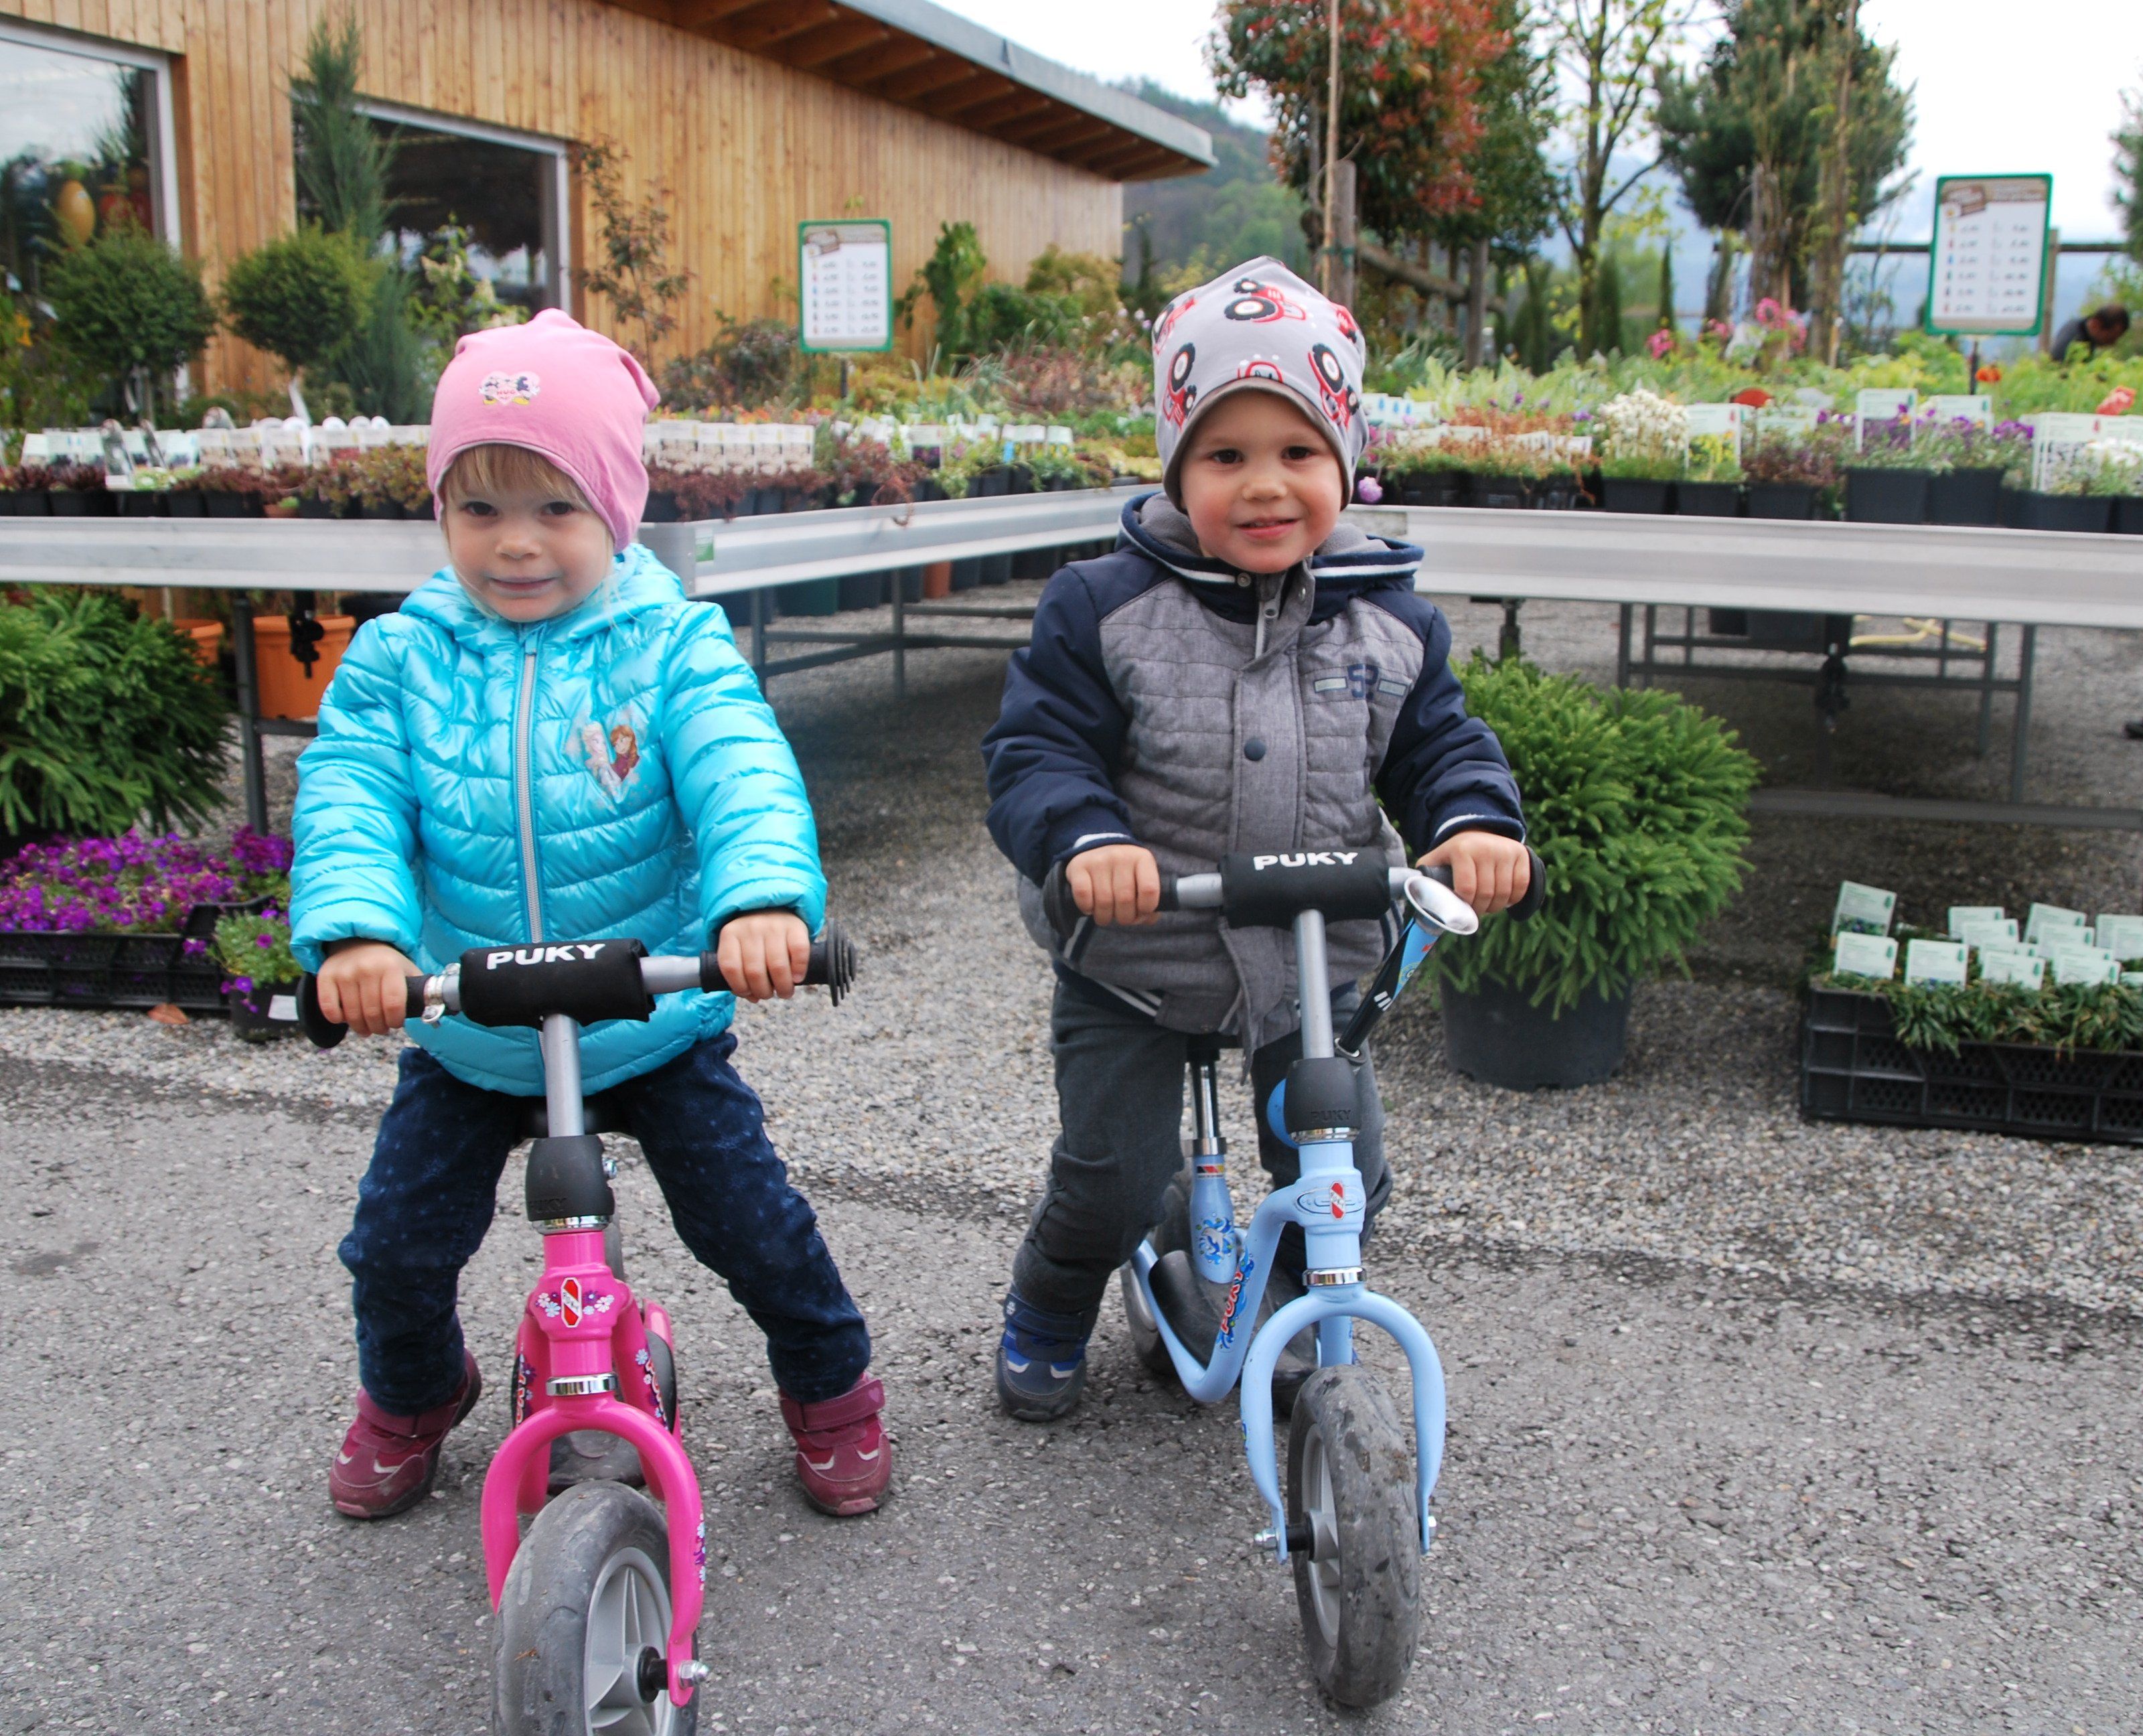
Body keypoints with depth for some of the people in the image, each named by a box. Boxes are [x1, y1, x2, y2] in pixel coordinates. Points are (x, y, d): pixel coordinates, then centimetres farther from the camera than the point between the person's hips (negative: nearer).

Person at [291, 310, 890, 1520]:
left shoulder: (672, 647, -11)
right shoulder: (401, 658, -4)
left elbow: (743, 775, -26)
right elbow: (349, 800, -15)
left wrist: (764, 898, -48)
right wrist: (355, 930, -36)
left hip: (660, 1021, -2)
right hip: (464, 1030, 2)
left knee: (756, 1224, 3)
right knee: (399, 1246, 9)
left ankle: (833, 1388, 33)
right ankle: (409, 1397, 43)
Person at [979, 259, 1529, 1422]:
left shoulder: (1389, 621, -4)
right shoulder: (1104, 610, -14)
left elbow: (1438, 743, -1)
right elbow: (1035, 751, -16)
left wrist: (1475, 822, -23)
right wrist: (1085, 841, -37)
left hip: (1313, 963, 3)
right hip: (1132, 962, -2)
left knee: (1340, 1176, 9)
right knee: (1111, 1182, 3)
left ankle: (1295, 1314, 41)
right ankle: (1048, 1317, 36)